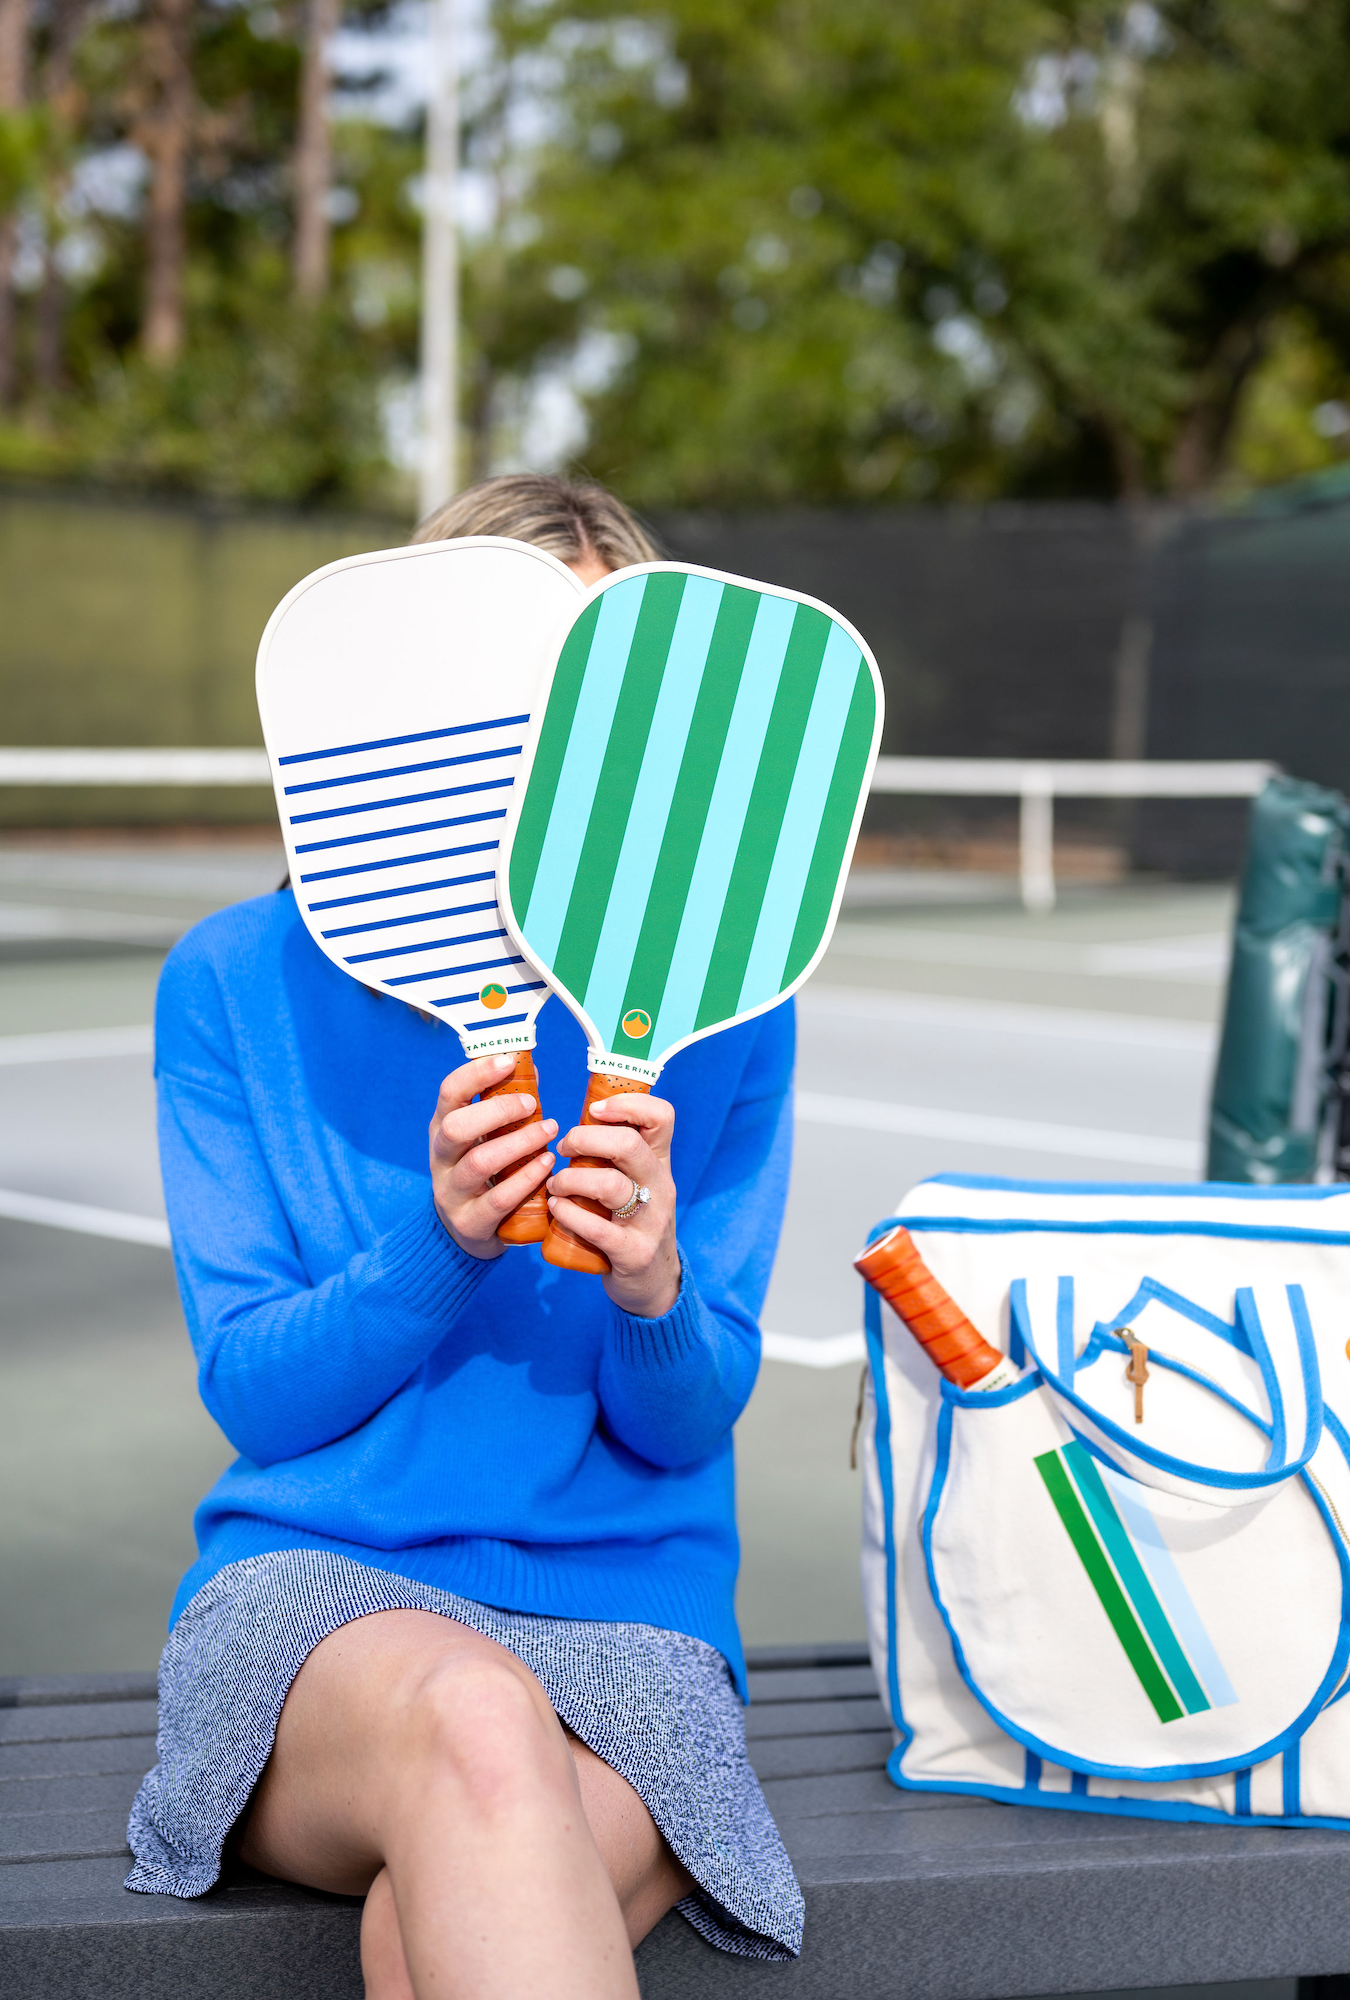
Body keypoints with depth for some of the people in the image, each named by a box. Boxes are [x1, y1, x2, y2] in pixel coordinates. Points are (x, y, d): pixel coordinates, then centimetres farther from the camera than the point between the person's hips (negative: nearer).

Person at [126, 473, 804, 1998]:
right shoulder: (237, 982, 4)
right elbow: (250, 1392, 0)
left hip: (624, 1611, 0)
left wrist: (652, 1290, -20)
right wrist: (438, 1248, -18)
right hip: (309, 1591, 0)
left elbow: (690, 1422, 3)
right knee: (473, 1720, -37)